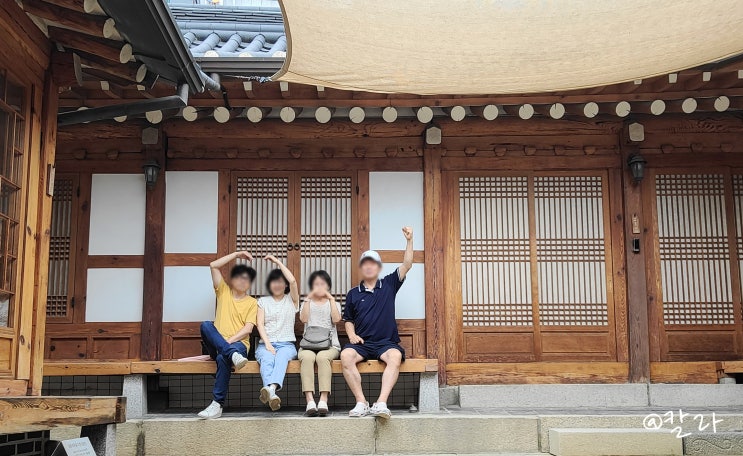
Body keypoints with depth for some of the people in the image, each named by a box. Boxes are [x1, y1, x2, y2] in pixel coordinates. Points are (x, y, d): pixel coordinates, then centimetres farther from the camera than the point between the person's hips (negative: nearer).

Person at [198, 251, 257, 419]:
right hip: (217, 345, 2)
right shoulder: (223, 291, 17)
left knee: (223, 358, -36)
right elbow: (214, 266, 6)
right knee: (206, 325, -28)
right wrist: (237, 254, 8)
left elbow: (248, 329, -2)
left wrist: (229, 341, -16)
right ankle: (233, 355, -45)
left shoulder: (252, 302, 11)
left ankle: (218, 405, -35)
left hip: (239, 343, -2)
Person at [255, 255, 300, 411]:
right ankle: (272, 393, -62)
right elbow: (260, 324, 6)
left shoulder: (291, 299, 16)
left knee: (282, 357, -37)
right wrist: (267, 344, -11)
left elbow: (292, 280, -5)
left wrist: (278, 262, 4)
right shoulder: (263, 301, 20)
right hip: (265, 343, 1)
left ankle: (270, 388, -65)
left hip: (286, 344, -1)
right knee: (267, 359, -35)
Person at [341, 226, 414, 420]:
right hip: (362, 343, 1)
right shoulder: (353, 293, 15)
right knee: (345, 355, -32)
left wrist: (409, 241, -8)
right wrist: (351, 334, -1)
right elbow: (348, 320, 20)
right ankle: (361, 403, -30)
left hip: (386, 342, -1)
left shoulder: (388, 285, 12)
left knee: (395, 356, -36)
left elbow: (406, 265, 3)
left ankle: (381, 404, -42)